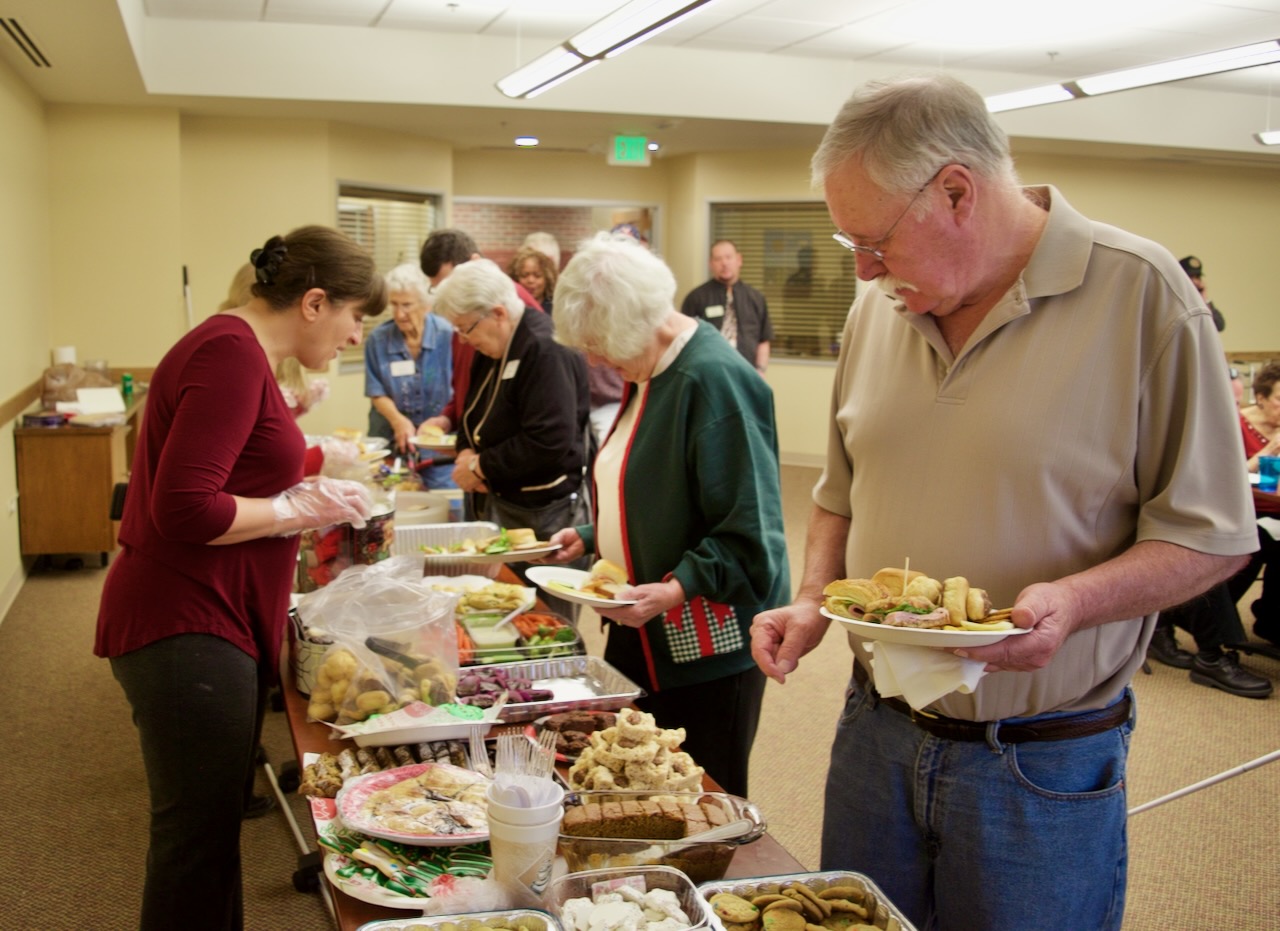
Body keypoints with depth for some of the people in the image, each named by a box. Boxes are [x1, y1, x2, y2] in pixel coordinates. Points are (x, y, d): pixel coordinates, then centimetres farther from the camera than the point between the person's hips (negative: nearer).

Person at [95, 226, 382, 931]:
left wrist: (312, 499, 8)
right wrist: (299, 508, -14)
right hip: (184, 631, -10)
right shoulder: (232, 352, -19)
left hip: (215, 626, 10)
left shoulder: (241, 351, 13)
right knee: (199, 836, 2)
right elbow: (184, 510, -25)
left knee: (216, 826, 19)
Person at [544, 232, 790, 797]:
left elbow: (748, 529, -21)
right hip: (644, 638, 9)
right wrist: (591, 537, 10)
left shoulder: (714, 379, -19)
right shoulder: (648, 374, 11)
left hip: (709, 646, -9)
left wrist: (676, 589, -28)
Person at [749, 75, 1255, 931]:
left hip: (1044, 764, -5)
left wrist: (1075, 599, -26)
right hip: (875, 731, 5)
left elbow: (1211, 534, -11)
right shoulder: (878, 309, 4)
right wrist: (814, 602, -1)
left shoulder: (1141, 291, -13)